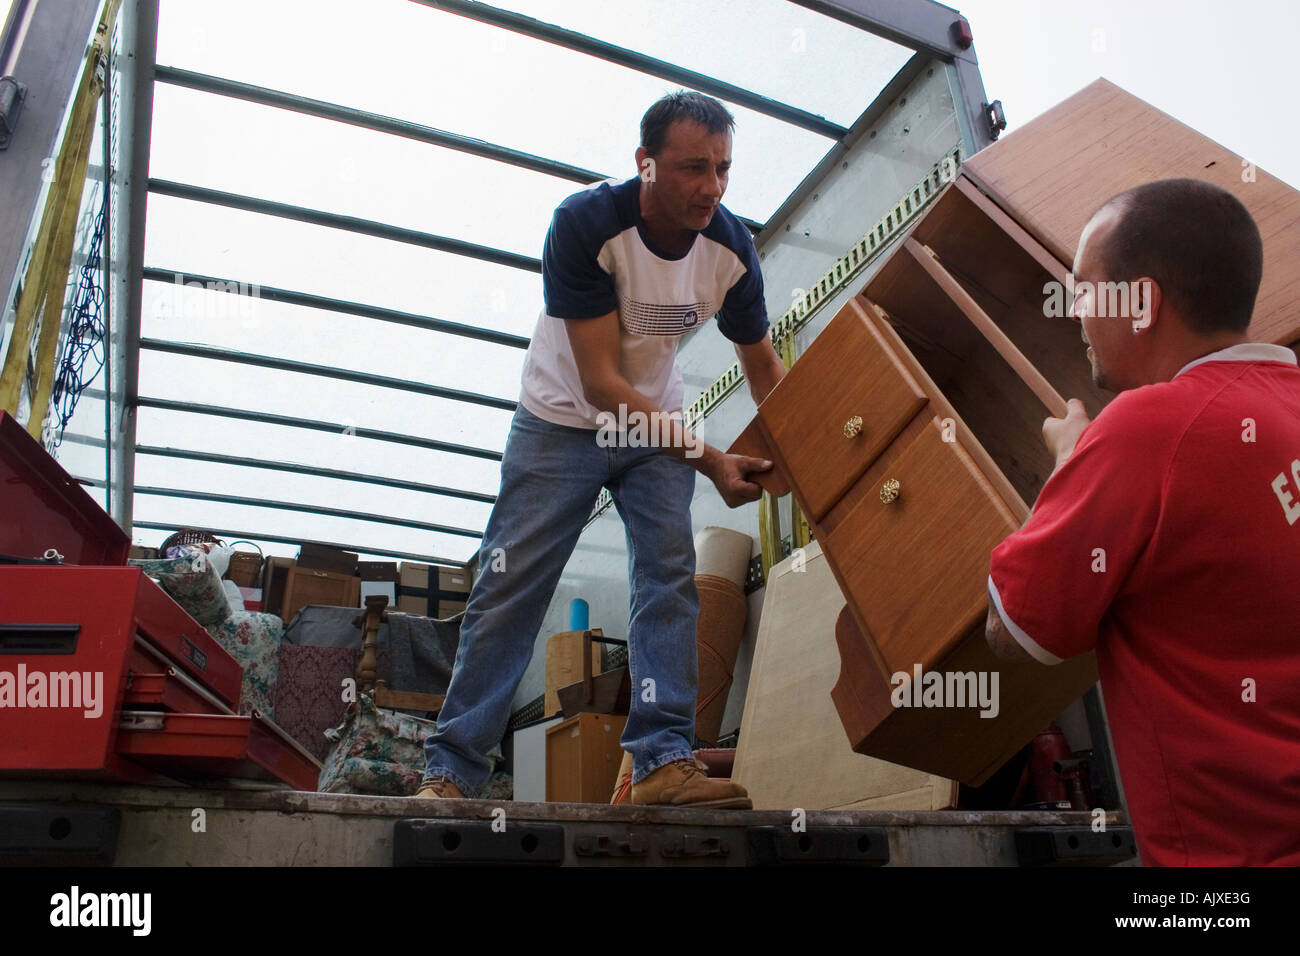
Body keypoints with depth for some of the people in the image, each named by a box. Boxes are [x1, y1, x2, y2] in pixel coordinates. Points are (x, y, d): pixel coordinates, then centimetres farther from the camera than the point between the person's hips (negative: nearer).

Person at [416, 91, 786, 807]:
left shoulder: (730, 246, -13)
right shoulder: (585, 223, -27)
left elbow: (763, 367, 1)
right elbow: (600, 381, -29)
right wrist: (709, 461, -33)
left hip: (656, 425, 4)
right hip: (564, 420, -3)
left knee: (670, 575, -11)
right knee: (510, 586, -5)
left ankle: (663, 762, -7)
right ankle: (450, 770, 4)